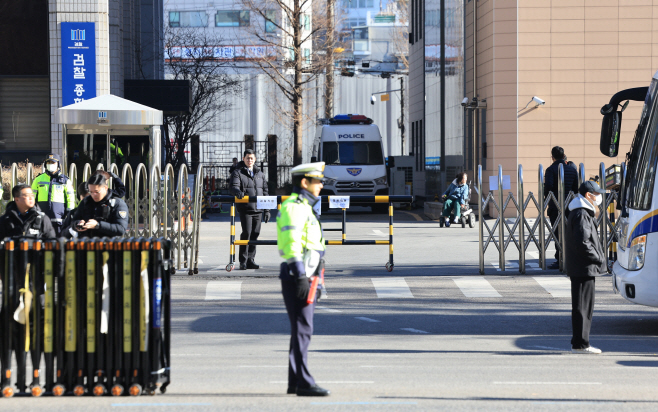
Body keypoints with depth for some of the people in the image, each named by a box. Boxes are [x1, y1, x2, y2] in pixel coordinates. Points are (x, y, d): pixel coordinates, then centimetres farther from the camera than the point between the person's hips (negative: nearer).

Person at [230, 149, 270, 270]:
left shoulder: (260, 174, 18)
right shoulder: (237, 173, 4)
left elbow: (265, 191, 20)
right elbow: (233, 187, -10)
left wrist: (267, 210, 15)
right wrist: (238, 192, -35)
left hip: (258, 210, 5)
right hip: (245, 209, -5)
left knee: (255, 234, 5)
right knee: (246, 233, -9)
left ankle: (250, 260, 12)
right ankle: (243, 261, -3)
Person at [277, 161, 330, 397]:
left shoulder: (304, 208, 20)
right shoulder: (293, 207, -12)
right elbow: (291, 243, -21)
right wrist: (301, 276, -25)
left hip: (303, 278, 10)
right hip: (297, 277, -10)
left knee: (302, 330, 11)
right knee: (302, 329, -10)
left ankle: (294, 382, 15)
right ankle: (303, 383, -10)